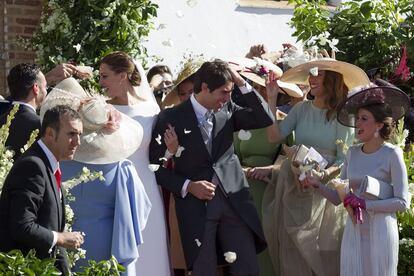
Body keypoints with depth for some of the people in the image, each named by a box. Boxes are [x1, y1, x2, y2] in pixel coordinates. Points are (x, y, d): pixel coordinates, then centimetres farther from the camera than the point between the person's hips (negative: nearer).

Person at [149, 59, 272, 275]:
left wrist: (242, 84, -6)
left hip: (234, 202, 3)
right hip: (196, 206, -3)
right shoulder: (171, 118, -4)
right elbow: (156, 165, -2)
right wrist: (187, 186, -14)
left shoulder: (228, 111, 8)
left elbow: (265, 119, 0)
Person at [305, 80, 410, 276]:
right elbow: (337, 197, 8)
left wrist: (365, 204, -15)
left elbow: (402, 202, -10)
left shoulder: (392, 154, -8)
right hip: (353, 230, 4)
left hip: (380, 231, -4)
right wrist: (317, 185, -9)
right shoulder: (353, 153, 7)